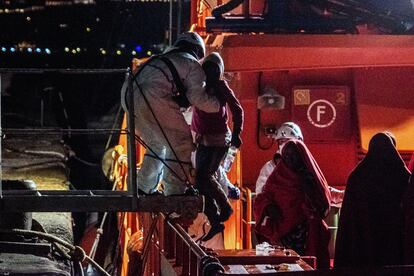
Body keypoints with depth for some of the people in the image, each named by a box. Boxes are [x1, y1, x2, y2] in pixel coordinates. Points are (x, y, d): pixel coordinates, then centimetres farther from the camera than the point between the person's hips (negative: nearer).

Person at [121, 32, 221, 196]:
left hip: (129, 96, 8)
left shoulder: (163, 58, 34)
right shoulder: (192, 64, 12)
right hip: (152, 99, -8)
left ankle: (143, 188, 25)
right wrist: (217, 105, 16)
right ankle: (174, 192, -5)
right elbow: (197, 97, 1)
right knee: (180, 143, 2)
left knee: (156, 145, 24)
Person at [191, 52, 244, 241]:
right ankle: (215, 222, 10)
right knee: (200, 180, 2)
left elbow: (237, 109, -6)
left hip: (219, 140, -5)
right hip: (203, 140, 5)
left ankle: (225, 206, 4)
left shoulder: (221, 87, -6)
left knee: (204, 176, -18)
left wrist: (236, 133, -16)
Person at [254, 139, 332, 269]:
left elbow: (323, 203, 0)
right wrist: (268, 207, -12)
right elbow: (261, 199, 7)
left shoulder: (311, 177, 6)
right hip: (283, 233, 1)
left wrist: (309, 190, -12)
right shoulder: (277, 176, 9)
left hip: (308, 234, -1)